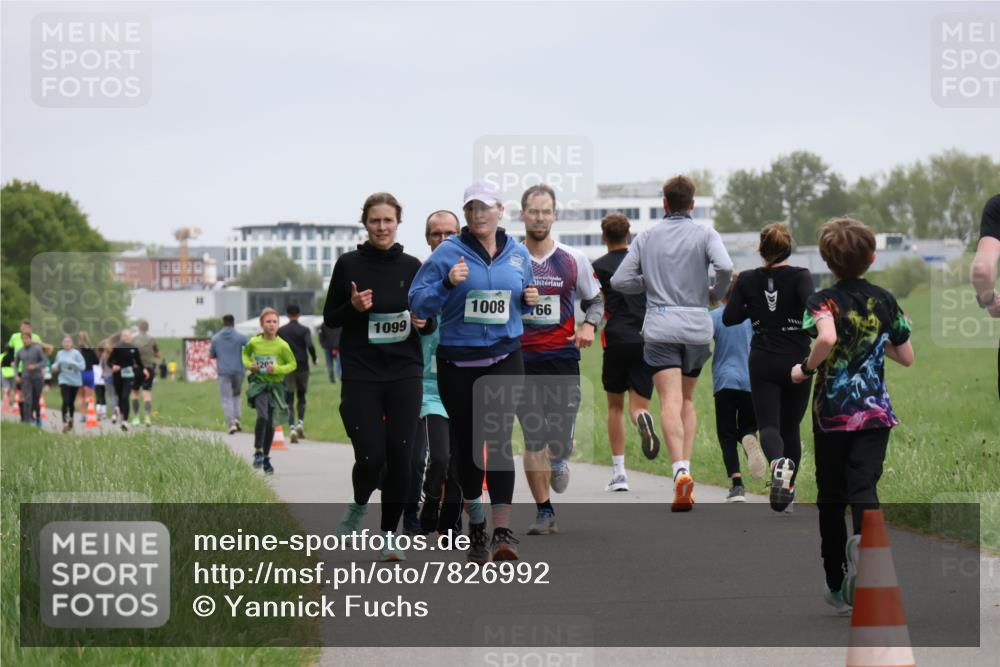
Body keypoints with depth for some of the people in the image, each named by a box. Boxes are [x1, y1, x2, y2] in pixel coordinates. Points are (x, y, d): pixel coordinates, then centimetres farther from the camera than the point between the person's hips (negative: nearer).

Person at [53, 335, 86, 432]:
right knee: (65, 401, -16)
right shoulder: (60, 353, 5)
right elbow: (56, 365, 18)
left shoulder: (76, 353, -6)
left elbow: (82, 366, -11)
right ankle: (65, 422, -16)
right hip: (64, 380, 1)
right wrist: (55, 366, -4)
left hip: (75, 381, 0)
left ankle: (70, 418, 36)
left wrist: (72, 363, -23)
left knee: (71, 402, 11)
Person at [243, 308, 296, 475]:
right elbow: (246, 354, 15)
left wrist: (277, 369, -18)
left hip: (275, 386, 1)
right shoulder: (254, 342, -6)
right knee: (262, 416, -23)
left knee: (270, 423, 8)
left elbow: (292, 364, -2)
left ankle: (266, 458, 24)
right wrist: (249, 365, -4)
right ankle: (258, 452, -8)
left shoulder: (282, 345, -10)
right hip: (258, 383, -1)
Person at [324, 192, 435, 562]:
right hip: (361, 374, -2)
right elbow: (329, 318, 6)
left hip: (405, 374, 2)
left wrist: (423, 321, -10)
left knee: (399, 456, -3)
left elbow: (429, 322, 13)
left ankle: (389, 535, 11)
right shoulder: (348, 264, 1)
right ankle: (358, 505, 22)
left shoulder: (412, 266, 6)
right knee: (371, 456, -10)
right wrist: (353, 307, -13)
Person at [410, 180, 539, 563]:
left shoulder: (518, 254, 7)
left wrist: (530, 299, 1)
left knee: (499, 439, -12)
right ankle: (476, 524, 25)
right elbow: (419, 302, -7)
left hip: (504, 358, 1)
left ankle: (503, 531, -17)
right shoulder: (448, 253, -4)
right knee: (465, 442, 8)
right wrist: (448, 283, -23)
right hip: (457, 362, -1)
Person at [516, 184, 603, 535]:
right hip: (521, 358, 0)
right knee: (533, 441, -1)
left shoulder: (574, 260, 5)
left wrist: (589, 325, -2)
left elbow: (595, 299, 17)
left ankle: (560, 458, 34)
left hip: (562, 357, 0)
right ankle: (544, 511, 11)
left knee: (561, 438, -5)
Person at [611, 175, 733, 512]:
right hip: (697, 325, 1)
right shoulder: (705, 234, 2)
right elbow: (725, 266, -16)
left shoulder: (646, 238, 8)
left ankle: (680, 470, -29)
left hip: (660, 326, -1)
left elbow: (620, 280, 3)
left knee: (670, 402, -11)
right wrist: (718, 292, 3)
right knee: (687, 400, 17)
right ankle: (685, 465, 9)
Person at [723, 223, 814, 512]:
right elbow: (811, 308, -23)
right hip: (796, 363, 0)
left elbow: (729, 318, 1)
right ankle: (787, 488, 19)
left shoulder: (747, 280, 0)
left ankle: (778, 463, -35)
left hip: (762, 363, 0)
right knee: (791, 426, 16)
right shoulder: (800, 276, -7)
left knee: (768, 425, -2)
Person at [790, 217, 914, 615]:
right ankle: (863, 539, -41)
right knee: (864, 487, -6)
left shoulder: (822, 301, -8)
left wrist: (805, 368, -14)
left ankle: (838, 587, 18)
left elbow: (827, 337, -31)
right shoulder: (884, 300, 3)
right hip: (876, 413, 2)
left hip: (832, 413, -1)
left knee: (831, 499, 11)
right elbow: (906, 357, 10)